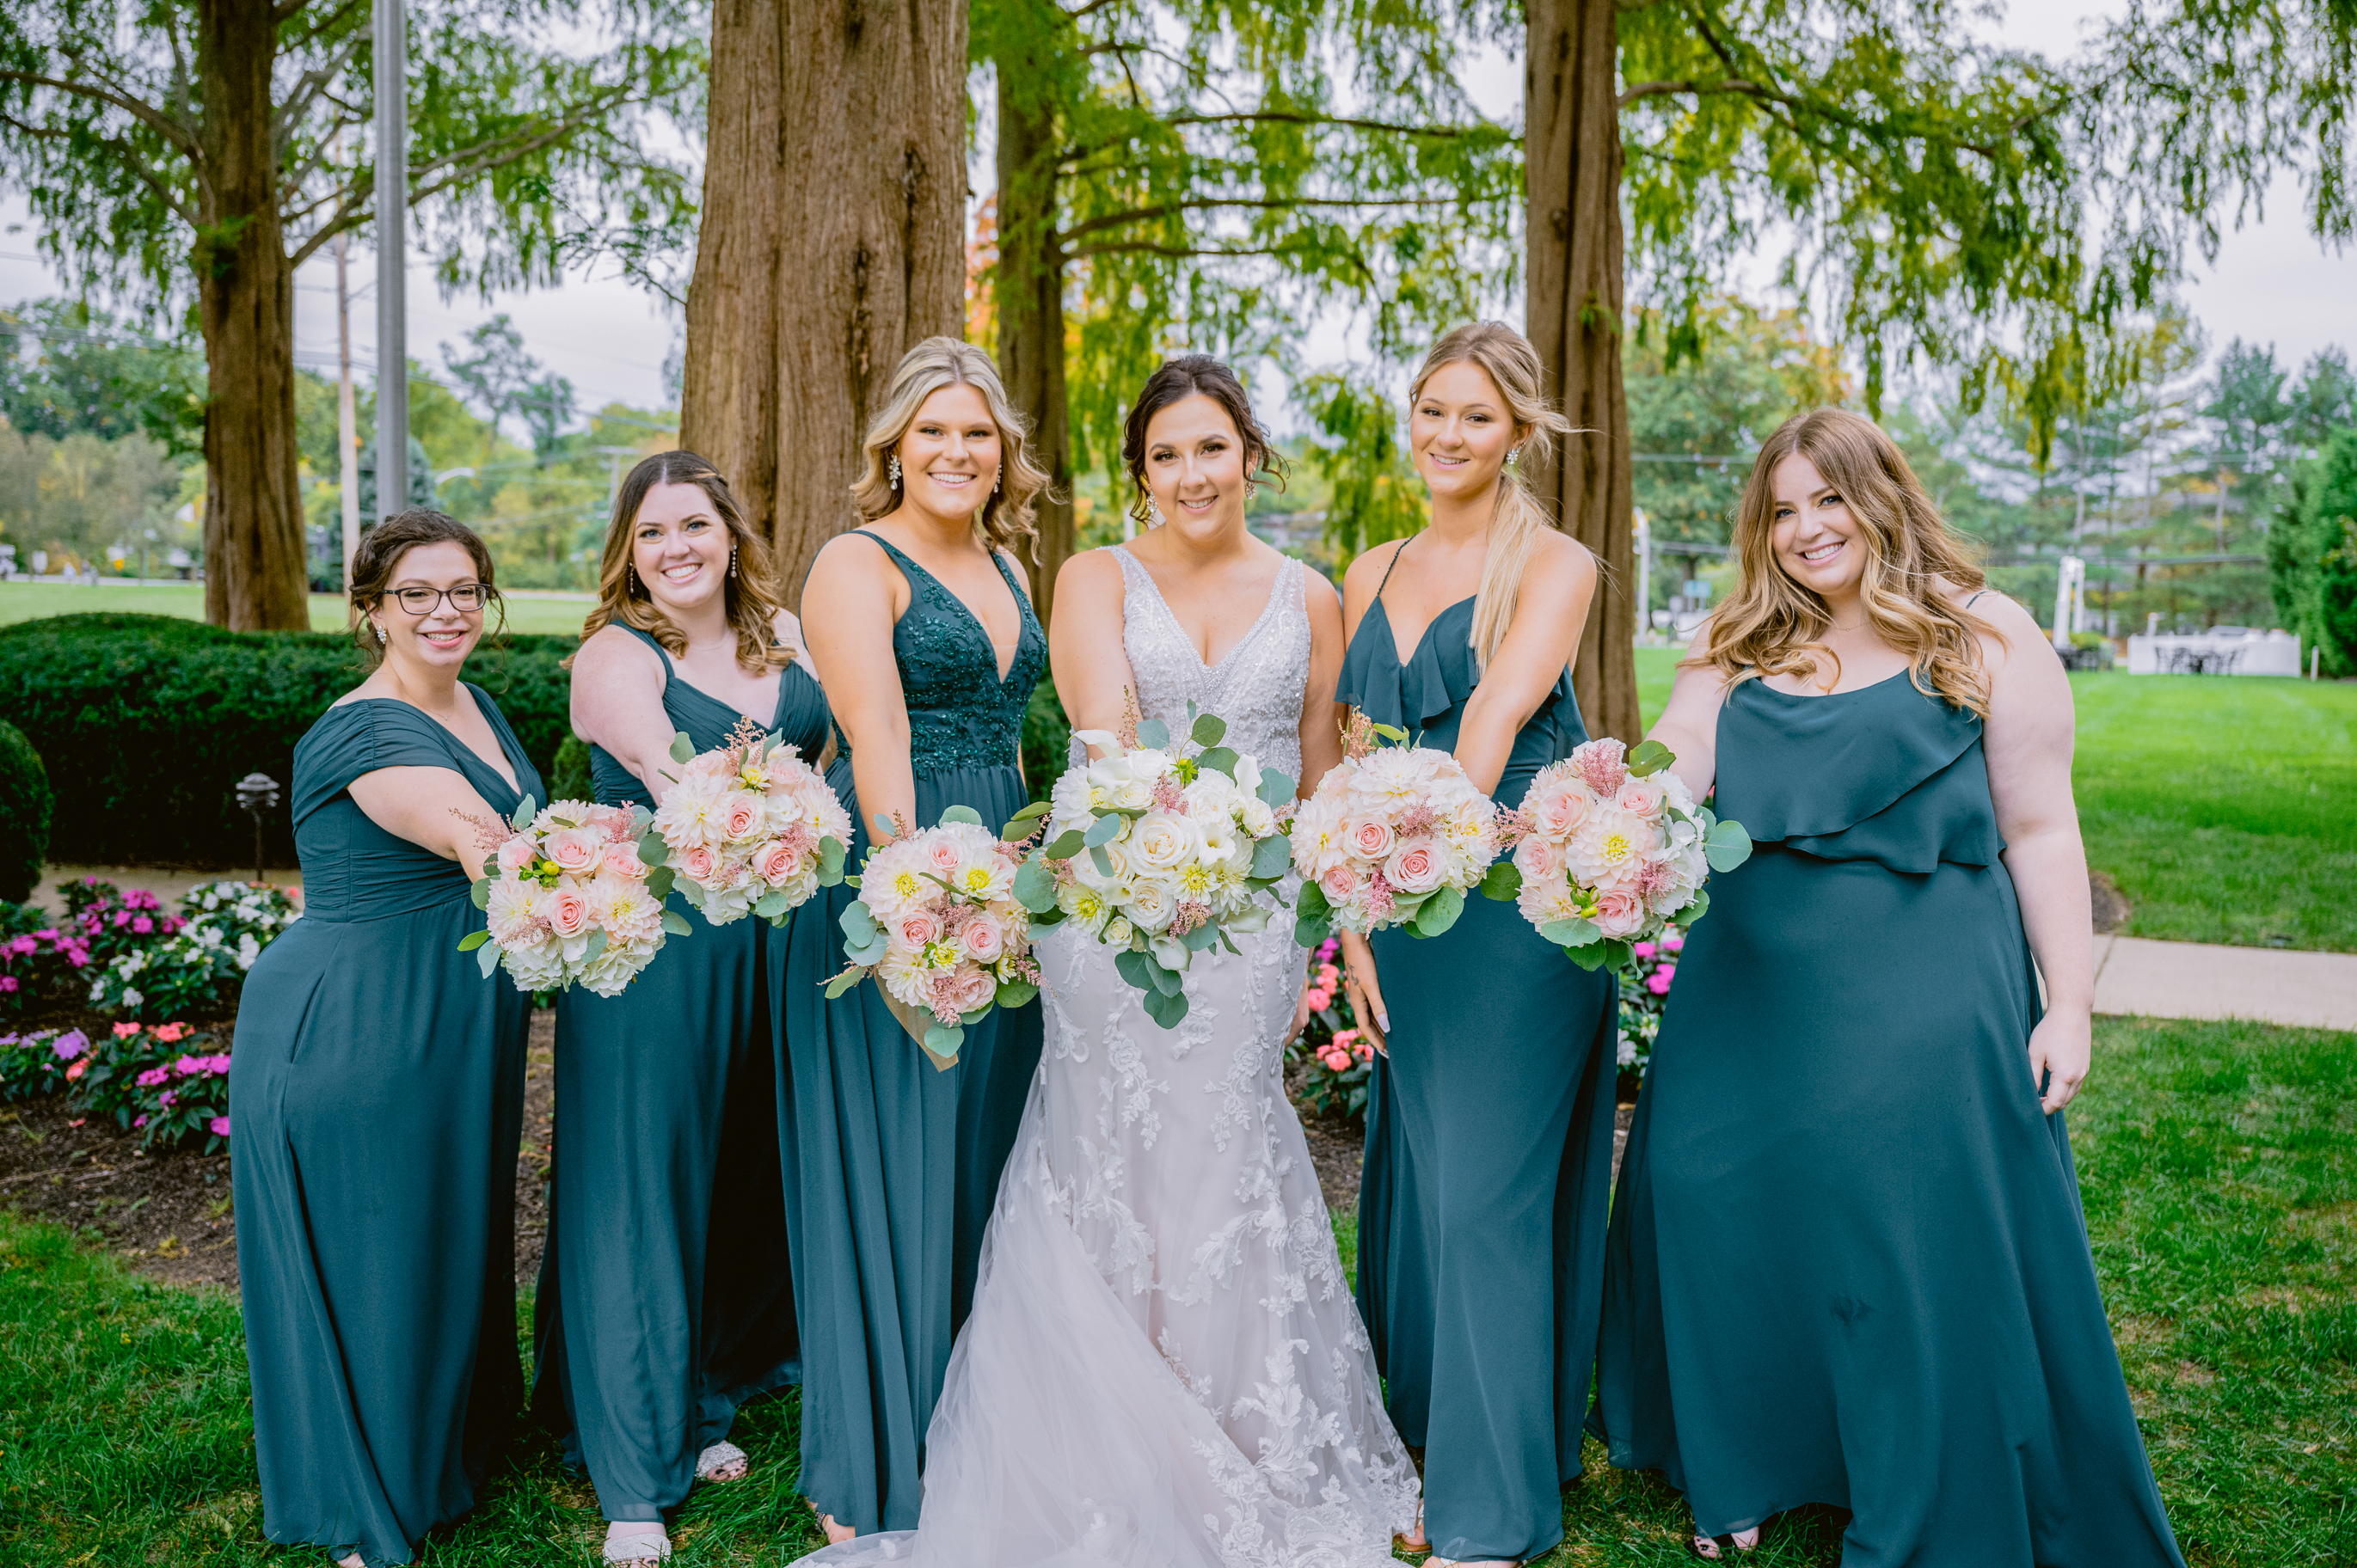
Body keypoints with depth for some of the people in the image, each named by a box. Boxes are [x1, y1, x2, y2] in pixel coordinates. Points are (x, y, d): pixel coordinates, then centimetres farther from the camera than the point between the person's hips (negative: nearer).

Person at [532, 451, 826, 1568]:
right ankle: (637, 1473, 13)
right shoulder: (613, 658, -8)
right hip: (651, 956, -5)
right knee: (642, 1186, 1)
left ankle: (708, 1395, 36)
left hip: (777, 945, 6)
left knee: (749, 1169, 15)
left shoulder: (784, 636, 9)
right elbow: (682, 785, -23)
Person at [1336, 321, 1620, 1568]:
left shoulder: (1554, 565, -3)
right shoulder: (1371, 575, 12)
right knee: (1414, 1173, 13)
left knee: (1487, 1191, -4)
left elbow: (1492, 726, -16)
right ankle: (1432, 1434, 29)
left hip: (1513, 902, -5)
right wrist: (1354, 922, 4)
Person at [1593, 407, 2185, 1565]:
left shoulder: (1984, 639, 0)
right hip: (1752, 992, 4)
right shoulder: (1740, 653, 10)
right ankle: (1745, 1469, 33)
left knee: (1924, 1245, 1)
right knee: (1722, 1219, 9)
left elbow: (2039, 830, -1)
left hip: (1925, 1000, -4)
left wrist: (2068, 1005, -5)